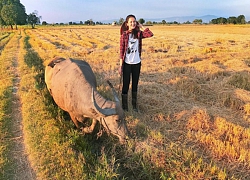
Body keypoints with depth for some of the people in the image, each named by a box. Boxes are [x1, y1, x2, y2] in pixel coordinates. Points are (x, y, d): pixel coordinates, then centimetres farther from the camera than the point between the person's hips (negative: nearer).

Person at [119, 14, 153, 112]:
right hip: (127, 63, -3)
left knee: (135, 85, 13)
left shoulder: (139, 33, 3)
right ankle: (124, 106, 16)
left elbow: (150, 34, -14)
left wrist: (141, 27, -4)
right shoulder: (124, 35, -5)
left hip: (137, 63, 3)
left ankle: (134, 105, 26)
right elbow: (121, 51, -6)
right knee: (126, 85, 3)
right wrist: (120, 65, -8)